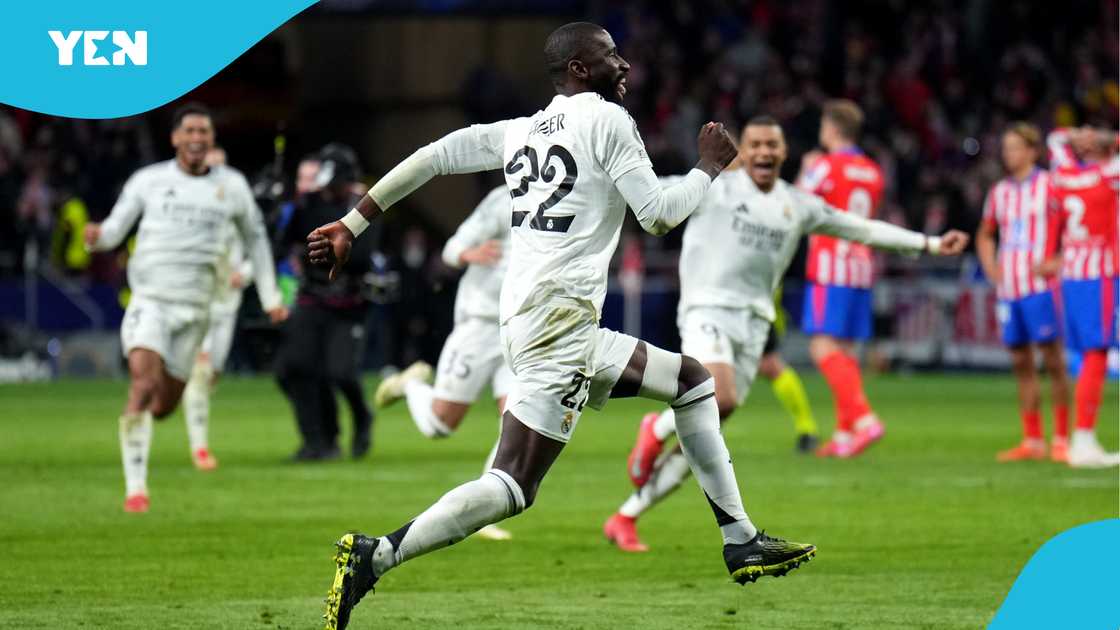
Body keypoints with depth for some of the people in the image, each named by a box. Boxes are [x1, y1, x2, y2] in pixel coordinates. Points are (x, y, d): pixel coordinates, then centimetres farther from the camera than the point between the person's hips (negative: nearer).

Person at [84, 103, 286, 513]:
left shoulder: (232, 186, 8)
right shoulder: (148, 181, 3)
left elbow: (255, 238, 21)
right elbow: (115, 229, 6)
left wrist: (270, 297, 19)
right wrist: (97, 235, -19)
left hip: (195, 309, 3)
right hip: (150, 299, -3)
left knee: (164, 406, 3)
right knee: (143, 384, -22)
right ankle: (135, 489, -19)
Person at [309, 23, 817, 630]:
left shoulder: (520, 131, 18)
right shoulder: (606, 120, -3)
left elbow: (431, 157, 12)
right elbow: (658, 214, -4)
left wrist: (352, 225, 14)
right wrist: (710, 167, 12)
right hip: (558, 314, -9)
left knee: (693, 380, 21)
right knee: (511, 489, -15)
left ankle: (741, 541, 20)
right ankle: (374, 557, -25)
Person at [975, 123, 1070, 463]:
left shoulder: (1049, 186, -3)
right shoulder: (999, 192, 15)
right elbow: (985, 234, 28)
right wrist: (990, 267, 12)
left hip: (1040, 285, -6)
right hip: (1008, 289, 6)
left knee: (1052, 359, -5)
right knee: (1021, 363, 7)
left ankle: (1062, 440, -2)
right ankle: (1032, 441, 12)